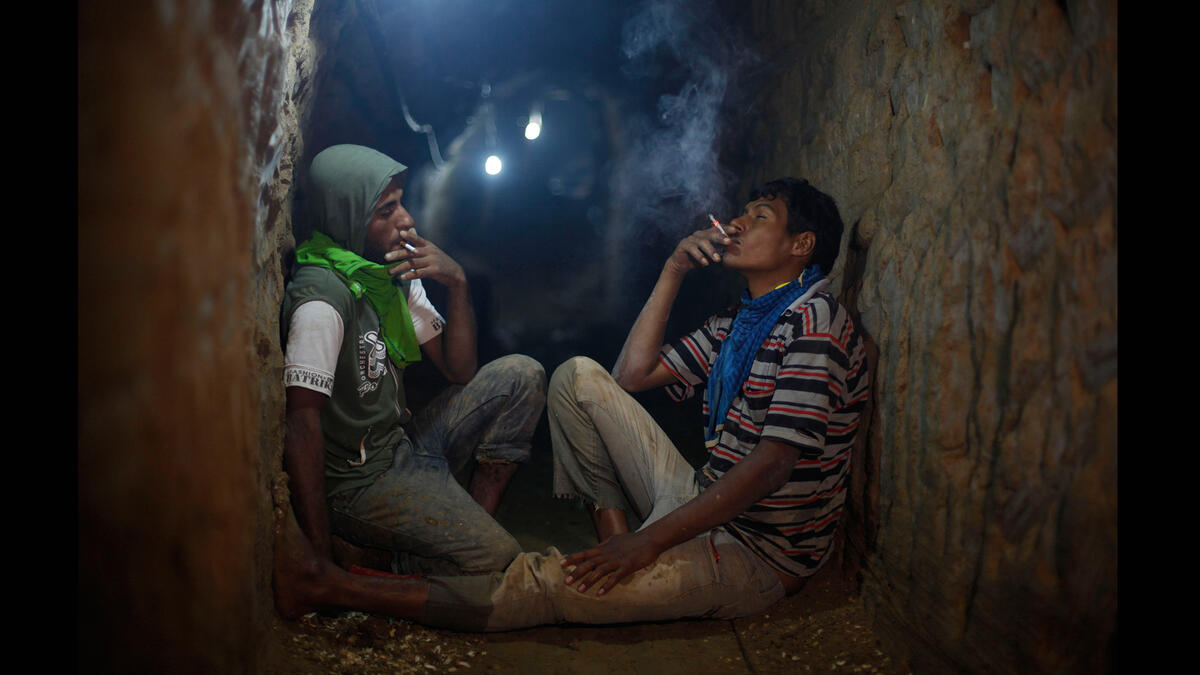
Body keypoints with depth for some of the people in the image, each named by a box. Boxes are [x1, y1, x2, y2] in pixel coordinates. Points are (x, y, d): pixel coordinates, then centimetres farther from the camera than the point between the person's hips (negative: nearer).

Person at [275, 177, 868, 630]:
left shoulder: (813, 318, -14)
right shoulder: (737, 322, 16)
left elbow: (775, 462, -24)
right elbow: (631, 374, 14)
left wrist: (651, 541, -25)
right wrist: (673, 273, 8)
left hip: (755, 555, -8)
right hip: (704, 505, 8)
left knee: (544, 583, -25)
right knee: (578, 377, 1)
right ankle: (613, 533, -5)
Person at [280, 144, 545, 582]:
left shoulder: (397, 271, 4)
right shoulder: (322, 296, -22)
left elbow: (460, 371, 6)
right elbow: (303, 425, -25)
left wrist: (456, 283, -10)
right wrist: (321, 565, -24)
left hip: (404, 445, 9)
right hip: (358, 480, -9)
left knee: (521, 375, -1)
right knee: (499, 558, -24)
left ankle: (475, 520, 1)